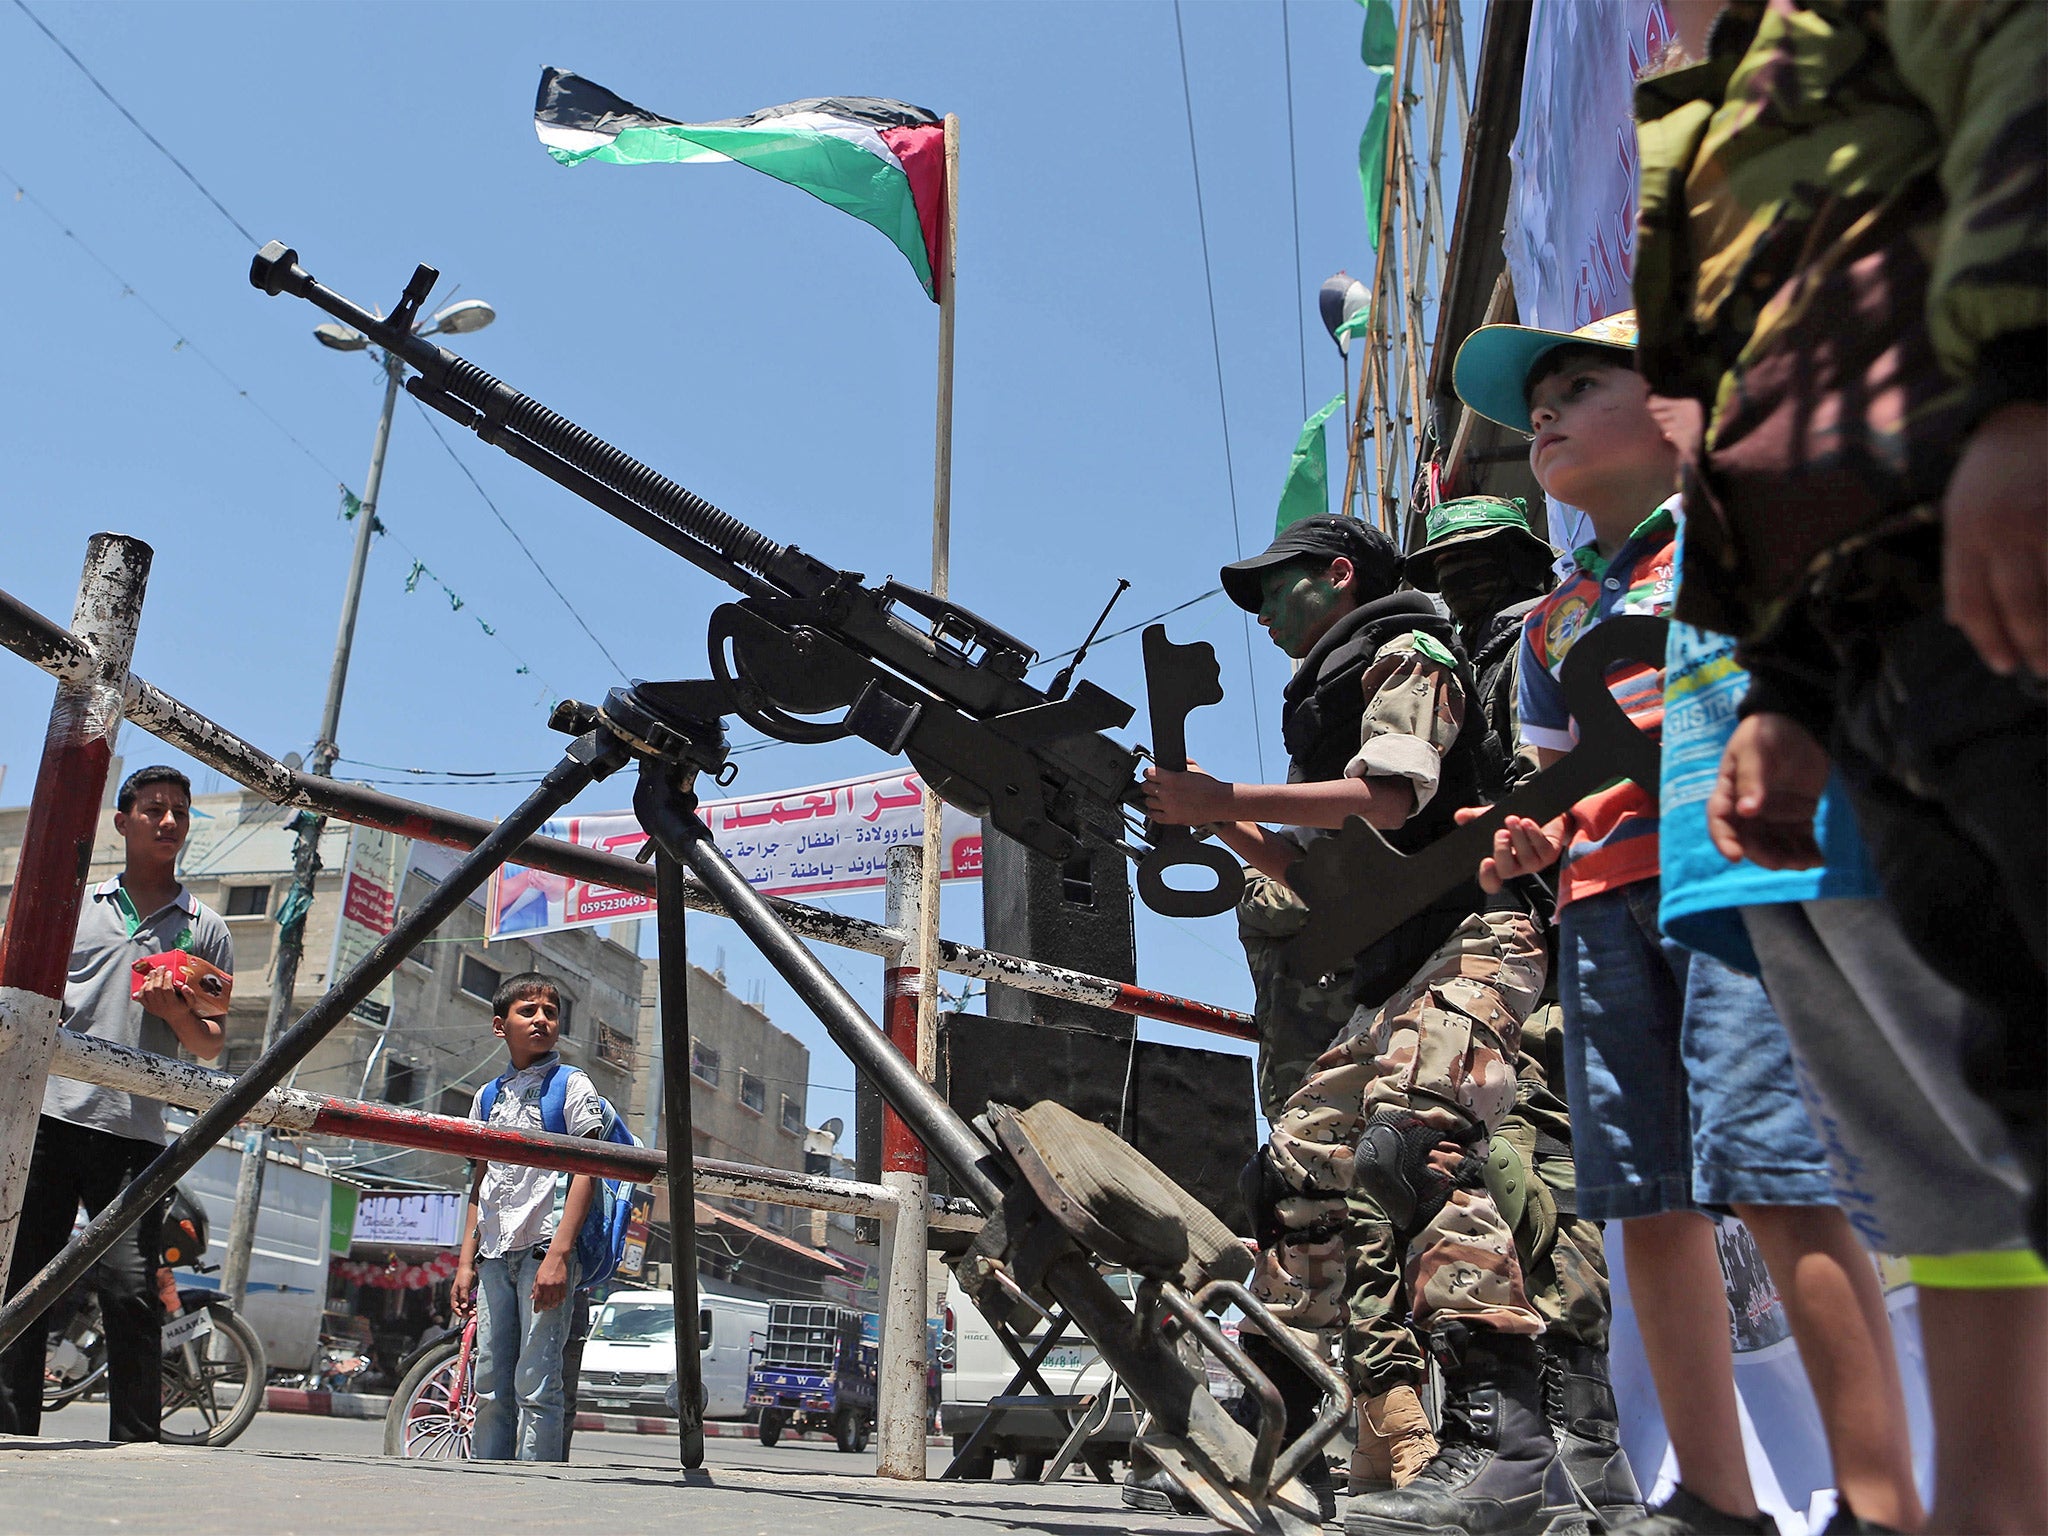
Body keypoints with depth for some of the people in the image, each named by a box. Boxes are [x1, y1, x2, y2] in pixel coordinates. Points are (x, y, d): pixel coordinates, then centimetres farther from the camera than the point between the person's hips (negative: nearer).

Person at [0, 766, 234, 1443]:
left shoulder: (206, 929, 12)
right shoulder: (73, 904, 16)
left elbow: (211, 1046, 11)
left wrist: (175, 1011, -9)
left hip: (134, 1134, -1)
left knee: (130, 1292, -8)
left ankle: (136, 1449, -1)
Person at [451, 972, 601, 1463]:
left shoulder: (571, 1083, 1)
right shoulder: (488, 1096, 17)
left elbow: (585, 1171, -7)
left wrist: (559, 1254, -16)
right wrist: (466, 1262, 13)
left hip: (545, 1246, -6)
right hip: (494, 1256, 6)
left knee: (536, 1385, -7)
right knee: (490, 1388, 8)